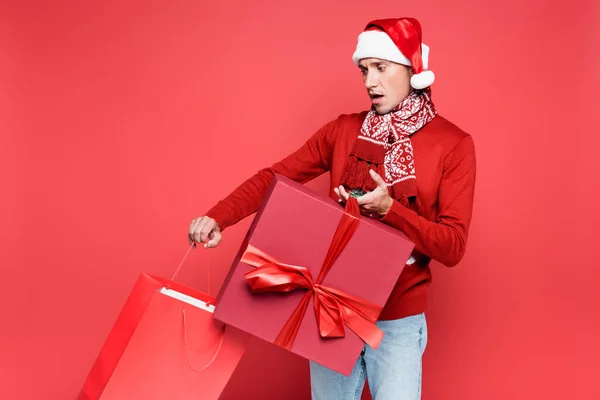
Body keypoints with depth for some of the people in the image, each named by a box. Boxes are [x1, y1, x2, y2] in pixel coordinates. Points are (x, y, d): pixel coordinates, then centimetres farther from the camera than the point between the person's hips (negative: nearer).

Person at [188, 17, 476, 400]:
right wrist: (217, 218, -16)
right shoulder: (343, 129, 2)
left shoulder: (453, 143, -8)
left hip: (397, 320, -3)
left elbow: (453, 247, -11)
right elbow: (274, 176, -1)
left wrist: (389, 208, -24)